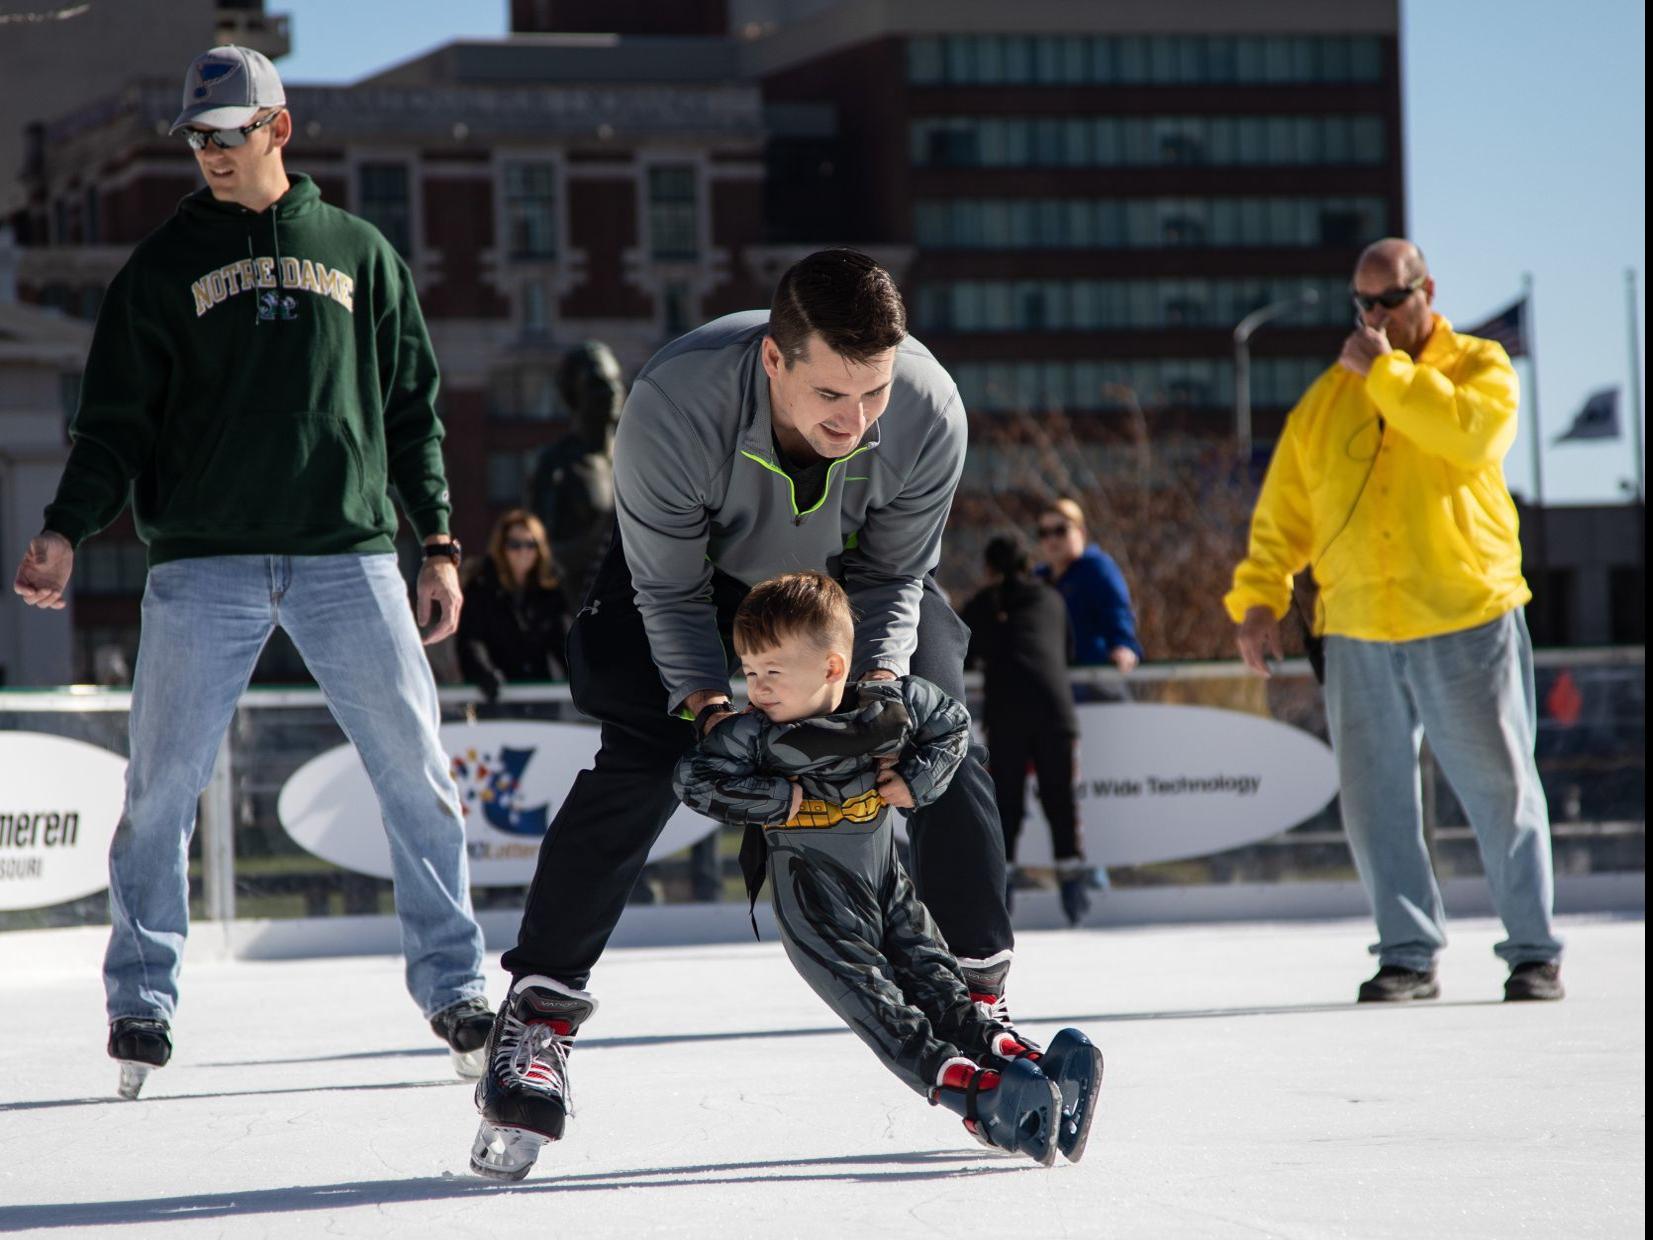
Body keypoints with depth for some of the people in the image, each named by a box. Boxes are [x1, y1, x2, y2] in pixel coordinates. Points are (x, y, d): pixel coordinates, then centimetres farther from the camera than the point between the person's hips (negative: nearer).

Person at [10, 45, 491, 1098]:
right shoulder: (166, 264, 10)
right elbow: (118, 419, 7)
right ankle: (141, 1003, 7)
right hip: (205, 563, -1)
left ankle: (454, 987, 8)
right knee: (163, 788, -4)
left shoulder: (359, 252, 13)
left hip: (351, 555, 1)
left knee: (418, 775, -3)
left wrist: (438, 545, 9)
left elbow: (414, 409, 15)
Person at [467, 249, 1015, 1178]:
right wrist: (709, 707, -35)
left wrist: (882, 685, -29)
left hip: (850, 573, 2)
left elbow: (893, 574, -16)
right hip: (695, 563, -2)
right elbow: (669, 591, -25)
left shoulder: (930, 413, -34)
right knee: (641, 759, -19)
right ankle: (540, 1011, -12)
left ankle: (980, 995, 7)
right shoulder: (673, 403, -41)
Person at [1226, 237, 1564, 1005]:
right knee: (1374, 797, 3)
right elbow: (1283, 510, 14)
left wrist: (1387, 372, -13)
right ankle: (1408, 954, 11)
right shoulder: (1327, 398, 14)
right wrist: (1259, 597, 3)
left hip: (1466, 624, -3)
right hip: (1359, 637, 3)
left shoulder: (1479, 367, 4)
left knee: (1499, 788, 0)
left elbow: (1471, 432, -19)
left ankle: (1534, 952, 8)